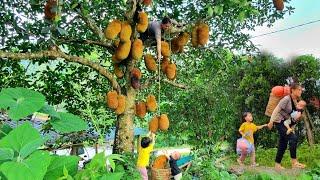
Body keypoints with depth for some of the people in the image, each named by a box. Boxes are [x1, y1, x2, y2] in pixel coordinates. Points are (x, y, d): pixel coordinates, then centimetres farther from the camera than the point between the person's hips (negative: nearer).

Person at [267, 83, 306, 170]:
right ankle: (294, 162, -17)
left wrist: (298, 115, -4)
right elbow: (276, 110, -21)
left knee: (283, 144, 9)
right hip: (280, 122, -9)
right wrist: (271, 121, -27)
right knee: (293, 138, -21)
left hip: (287, 123, 9)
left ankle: (277, 164, 16)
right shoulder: (286, 99, -17)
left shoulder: (295, 100, 8)